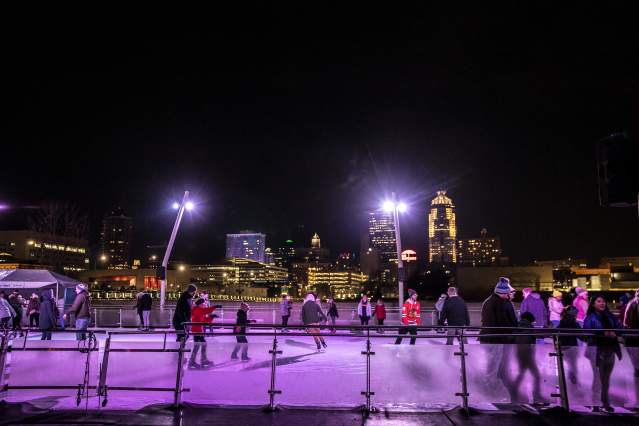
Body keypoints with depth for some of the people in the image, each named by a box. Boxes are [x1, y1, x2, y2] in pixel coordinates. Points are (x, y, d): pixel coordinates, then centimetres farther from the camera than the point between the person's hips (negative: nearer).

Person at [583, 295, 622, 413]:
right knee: (598, 377, -4)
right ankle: (595, 403, 2)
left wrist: (615, 333, -15)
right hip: (596, 349, -5)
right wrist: (603, 333, -24)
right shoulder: (590, 317, -3)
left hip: (610, 349, 5)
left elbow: (619, 327, 6)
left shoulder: (610, 316, 12)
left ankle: (605, 402, 24)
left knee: (606, 377, 14)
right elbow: (587, 332, -15)